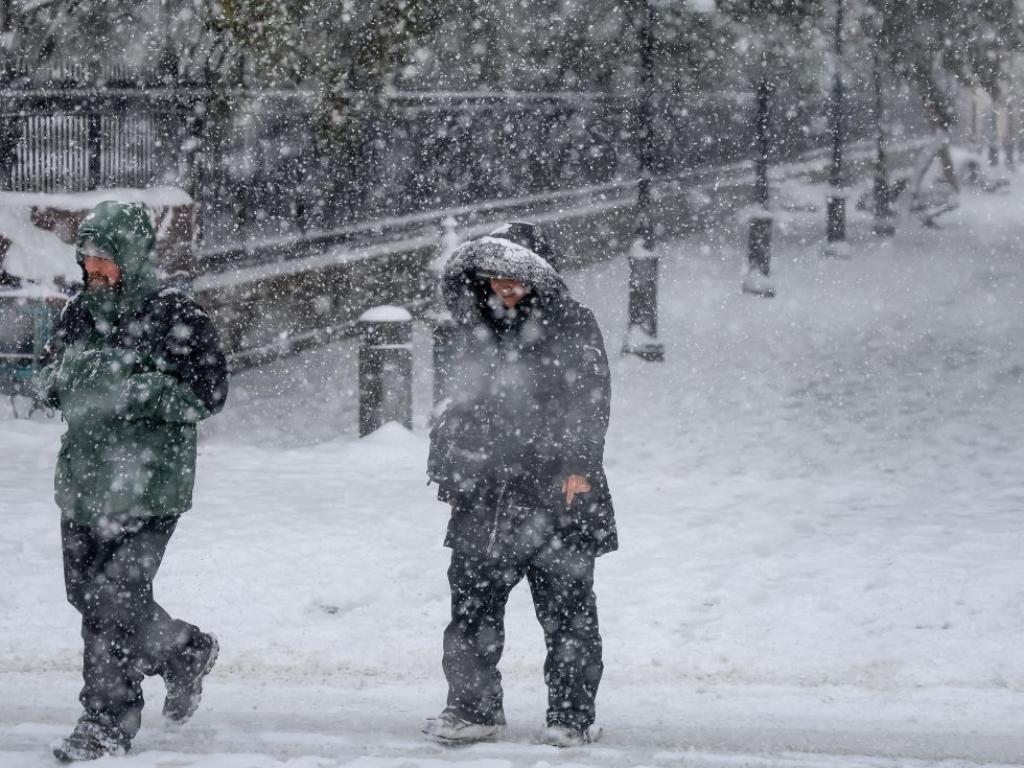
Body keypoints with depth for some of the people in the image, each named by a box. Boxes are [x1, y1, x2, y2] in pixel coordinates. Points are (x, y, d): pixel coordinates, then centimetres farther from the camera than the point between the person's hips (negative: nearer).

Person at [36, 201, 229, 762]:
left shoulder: (177, 318, -10)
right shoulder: (80, 313, 10)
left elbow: (208, 394, -14)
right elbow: (52, 382, 20)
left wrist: (140, 389, -24)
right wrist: (57, 378, -5)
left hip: (148, 487, -7)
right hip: (82, 482, 7)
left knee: (116, 599, -9)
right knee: (88, 595, 13)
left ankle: (108, 721, 3)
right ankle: (186, 652, 35)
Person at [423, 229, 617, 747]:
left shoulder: (571, 326, -1)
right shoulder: (482, 330, 14)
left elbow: (589, 401, -8)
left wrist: (579, 466, -16)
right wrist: (448, 466, 15)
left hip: (556, 496, -5)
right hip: (487, 497, 5)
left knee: (566, 611, 1)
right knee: (473, 606, 3)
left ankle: (572, 716, 7)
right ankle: (474, 709, 12)